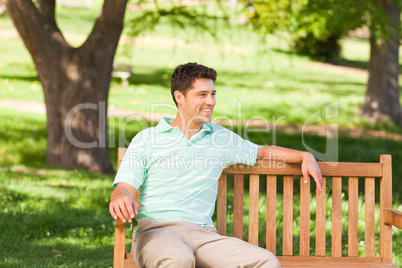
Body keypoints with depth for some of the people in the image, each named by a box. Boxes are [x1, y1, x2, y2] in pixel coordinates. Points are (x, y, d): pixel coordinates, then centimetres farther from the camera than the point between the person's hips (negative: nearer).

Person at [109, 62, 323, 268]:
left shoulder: (222, 138, 22)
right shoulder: (146, 139, 10)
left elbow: (264, 151, 37)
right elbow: (124, 187, 1)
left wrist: (305, 157, 23)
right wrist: (120, 199, -24)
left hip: (203, 233, 4)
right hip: (156, 230, -4)